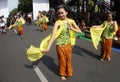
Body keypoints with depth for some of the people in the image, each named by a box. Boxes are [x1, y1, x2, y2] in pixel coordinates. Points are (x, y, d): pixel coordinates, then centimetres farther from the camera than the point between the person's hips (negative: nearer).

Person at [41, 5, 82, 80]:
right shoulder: (58, 22, -20)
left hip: (68, 44, 4)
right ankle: (63, 74, 38)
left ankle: (69, 72, 44)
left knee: (68, 59, 19)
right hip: (60, 44, -3)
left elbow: (80, 31, -2)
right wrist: (48, 47, -39)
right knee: (62, 60, 13)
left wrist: (72, 28, -19)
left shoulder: (71, 21, -7)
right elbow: (53, 35, -31)